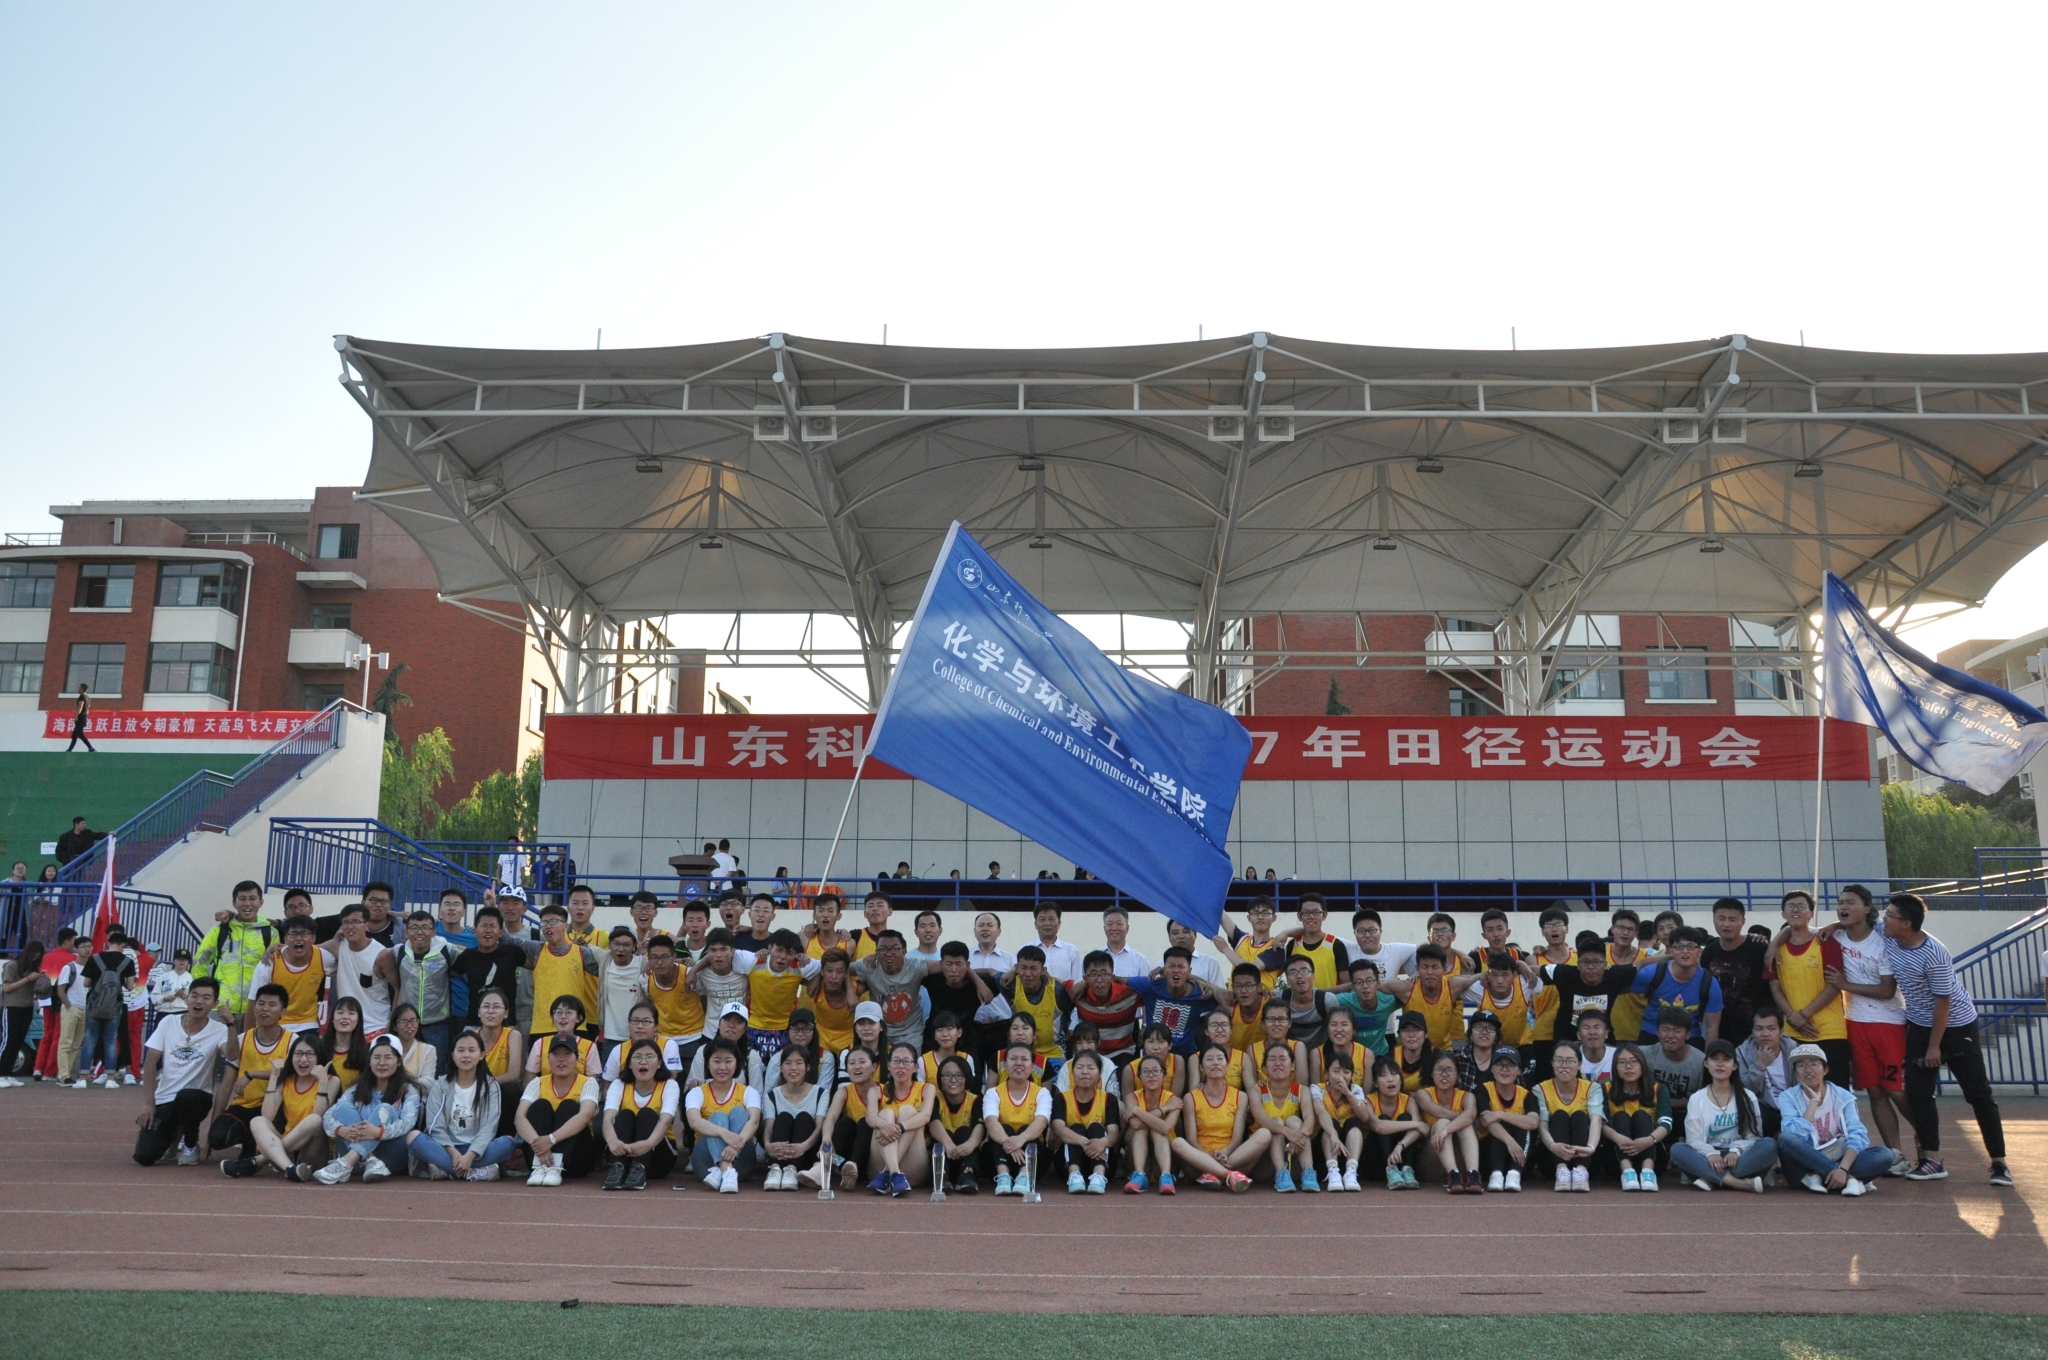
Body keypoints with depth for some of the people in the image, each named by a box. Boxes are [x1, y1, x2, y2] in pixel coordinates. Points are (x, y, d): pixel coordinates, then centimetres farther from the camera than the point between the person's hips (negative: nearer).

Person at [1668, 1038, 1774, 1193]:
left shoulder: (1747, 1097, 10)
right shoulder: (1696, 1099, 9)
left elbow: (1753, 1135, -1)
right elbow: (1694, 1139, -2)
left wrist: (1736, 1151, -21)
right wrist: (1710, 1153, -24)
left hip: (1740, 1160, 0)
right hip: (1709, 1160, 0)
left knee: (1770, 1144, -28)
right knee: (1677, 1149, -29)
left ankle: (1711, 1180, -37)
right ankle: (1736, 1182, -41)